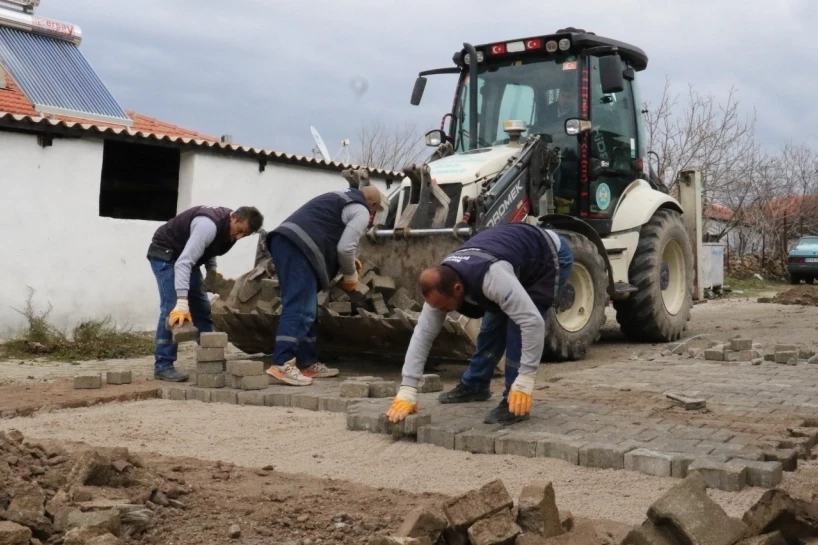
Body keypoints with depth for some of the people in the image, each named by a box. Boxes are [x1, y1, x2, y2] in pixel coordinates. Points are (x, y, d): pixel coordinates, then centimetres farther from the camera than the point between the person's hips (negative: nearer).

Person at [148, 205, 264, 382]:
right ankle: (163, 366, -13)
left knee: (201, 307, 5)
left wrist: (212, 270, -6)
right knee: (172, 307, -19)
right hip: (164, 253, -9)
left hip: (186, 255, 9)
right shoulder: (209, 225, -35)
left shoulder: (229, 227, -8)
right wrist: (182, 301, -50)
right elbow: (183, 263, -42)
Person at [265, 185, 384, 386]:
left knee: (306, 308, 13)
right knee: (300, 308, -13)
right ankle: (282, 364, -20)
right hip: (298, 246, -10)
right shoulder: (361, 212, 5)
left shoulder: (341, 197, 33)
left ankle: (308, 363, 17)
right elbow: (345, 248, -5)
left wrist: (347, 262, 38)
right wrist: (351, 275, 12)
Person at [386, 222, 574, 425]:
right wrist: (406, 392, -20)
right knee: (493, 320, 9)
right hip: (523, 258, 7)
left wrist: (524, 383, -40)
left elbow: (532, 322, -42)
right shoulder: (441, 283, -19)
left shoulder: (492, 278, -43)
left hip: (552, 257, -7)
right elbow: (423, 333, -16)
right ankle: (474, 385, 27)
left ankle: (514, 401, -10)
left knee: (517, 323, -19)